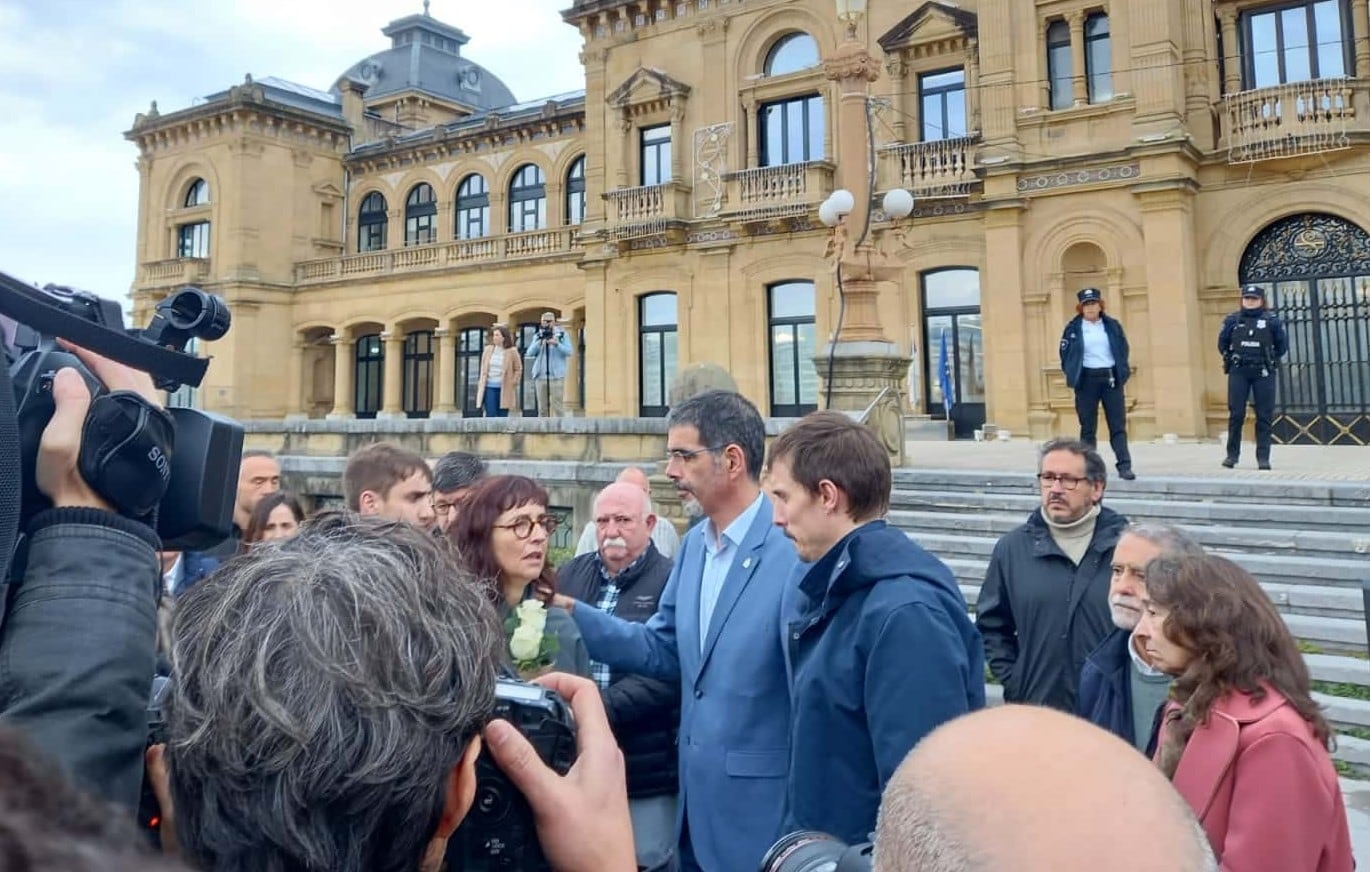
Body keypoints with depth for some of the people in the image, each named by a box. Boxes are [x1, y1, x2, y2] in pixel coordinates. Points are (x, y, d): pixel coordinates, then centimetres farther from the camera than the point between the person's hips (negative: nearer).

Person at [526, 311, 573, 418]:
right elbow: (530, 353, 3)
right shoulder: (538, 336, 14)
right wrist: (540, 342, -13)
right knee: (542, 408, 4)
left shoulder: (562, 335, 6)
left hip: (557, 376, -3)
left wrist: (556, 344, -21)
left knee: (558, 407, -7)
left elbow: (569, 352, -6)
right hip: (540, 376, 3)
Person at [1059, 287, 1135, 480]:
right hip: (1087, 380, -1)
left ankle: (1125, 466, -2)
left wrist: (1122, 373, 0)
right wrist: (1073, 375, -4)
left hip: (1111, 378, 1)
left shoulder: (1112, 326, 7)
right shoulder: (1073, 328, 2)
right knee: (1088, 426, 5)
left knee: (1118, 424, -2)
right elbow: (1065, 353, 4)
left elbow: (1123, 350, 10)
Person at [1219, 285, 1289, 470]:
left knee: (1264, 416, 1)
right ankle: (1232, 454, 8)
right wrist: (1231, 359, 9)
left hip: (1263, 373, 0)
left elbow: (1282, 345, 10)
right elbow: (1222, 343, 15)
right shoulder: (1232, 320, 5)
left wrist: (1270, 361, 6)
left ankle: (1263, 458, 5)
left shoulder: (1272, 320, 3)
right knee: (1236, 414, -1)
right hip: (1238, 372, 1)